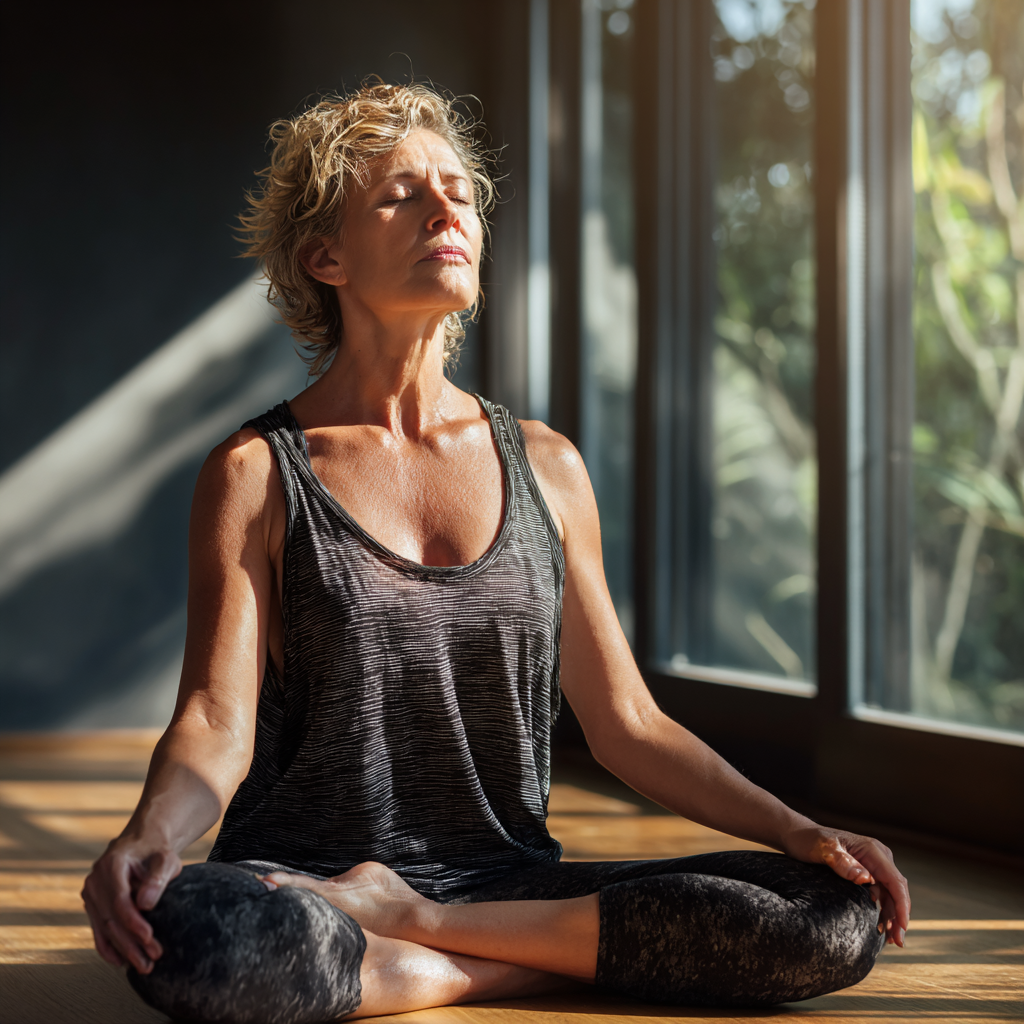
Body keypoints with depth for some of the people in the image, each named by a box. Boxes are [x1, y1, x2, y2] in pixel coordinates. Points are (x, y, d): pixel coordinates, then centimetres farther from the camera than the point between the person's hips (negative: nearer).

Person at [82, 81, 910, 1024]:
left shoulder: (545, 468, 10)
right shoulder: (255, 473, 0)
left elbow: (627, 723, 11)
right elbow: (216, 722, -9)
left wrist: (800, 830, -2)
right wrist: (148, 837, -31)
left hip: (508, 875, 4)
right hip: (302, 888, -4)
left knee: (837, 915, -17)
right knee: (189, 933, -40)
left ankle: (404, 916, -13)